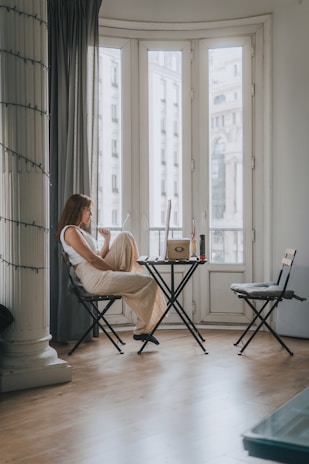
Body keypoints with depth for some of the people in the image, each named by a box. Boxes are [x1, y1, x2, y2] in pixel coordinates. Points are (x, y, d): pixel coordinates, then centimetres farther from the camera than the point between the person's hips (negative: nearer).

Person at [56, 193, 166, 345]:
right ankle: (141, 329, 2)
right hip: (95, 278, -9)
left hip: (102, 271, 9)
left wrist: (107, 240, 8)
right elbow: (92, 259, -16)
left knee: (125, 237, 2)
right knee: (149, 282, -10)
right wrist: (115, 269, -9)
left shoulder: (81, 231, 23)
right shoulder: (70, 231, -8)